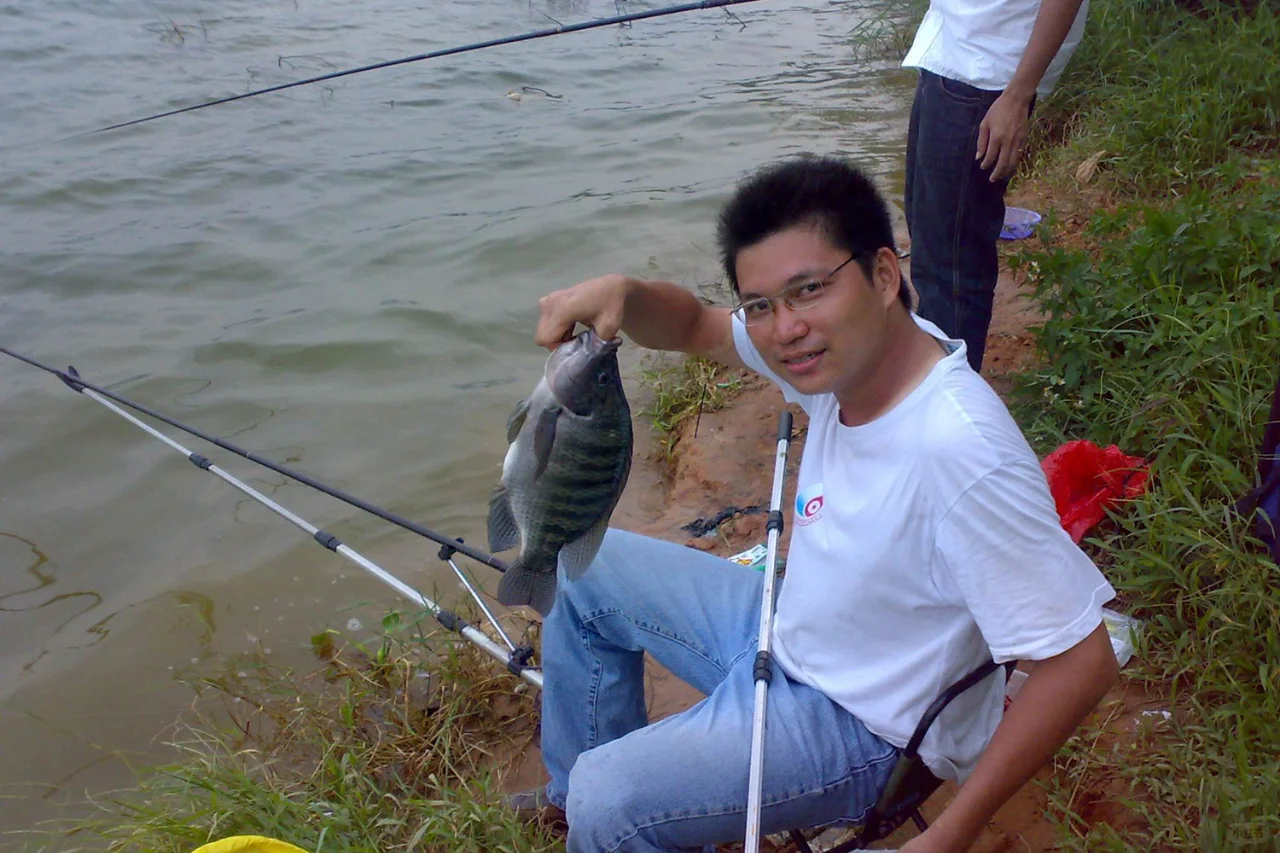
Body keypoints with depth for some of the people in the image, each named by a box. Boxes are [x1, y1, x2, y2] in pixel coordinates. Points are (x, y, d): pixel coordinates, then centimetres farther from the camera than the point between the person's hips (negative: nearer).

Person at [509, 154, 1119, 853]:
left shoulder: (960, 449, -36)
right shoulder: (844, 350, -12)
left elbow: (1081, 662, -30)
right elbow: (694, 327, 3)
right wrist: (621, 293, -20)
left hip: (864, 721, -8)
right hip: (788, 632, 8)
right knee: (584, 569, 12)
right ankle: (574, 795, 30)